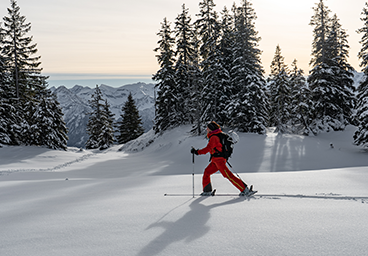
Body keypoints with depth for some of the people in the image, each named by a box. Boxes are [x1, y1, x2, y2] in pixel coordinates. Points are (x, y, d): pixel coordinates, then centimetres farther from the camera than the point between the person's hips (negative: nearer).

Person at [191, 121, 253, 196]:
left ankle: (245, 189, -11)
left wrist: (197, 152, -14)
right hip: (216, 160, 10)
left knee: (228, 175, -11)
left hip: (219, 160, -10)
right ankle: (207, 191, 20)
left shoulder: (214, 137, -14)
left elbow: (208, 149, -20)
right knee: (207, 172, 14)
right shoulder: (218, 135, 15)